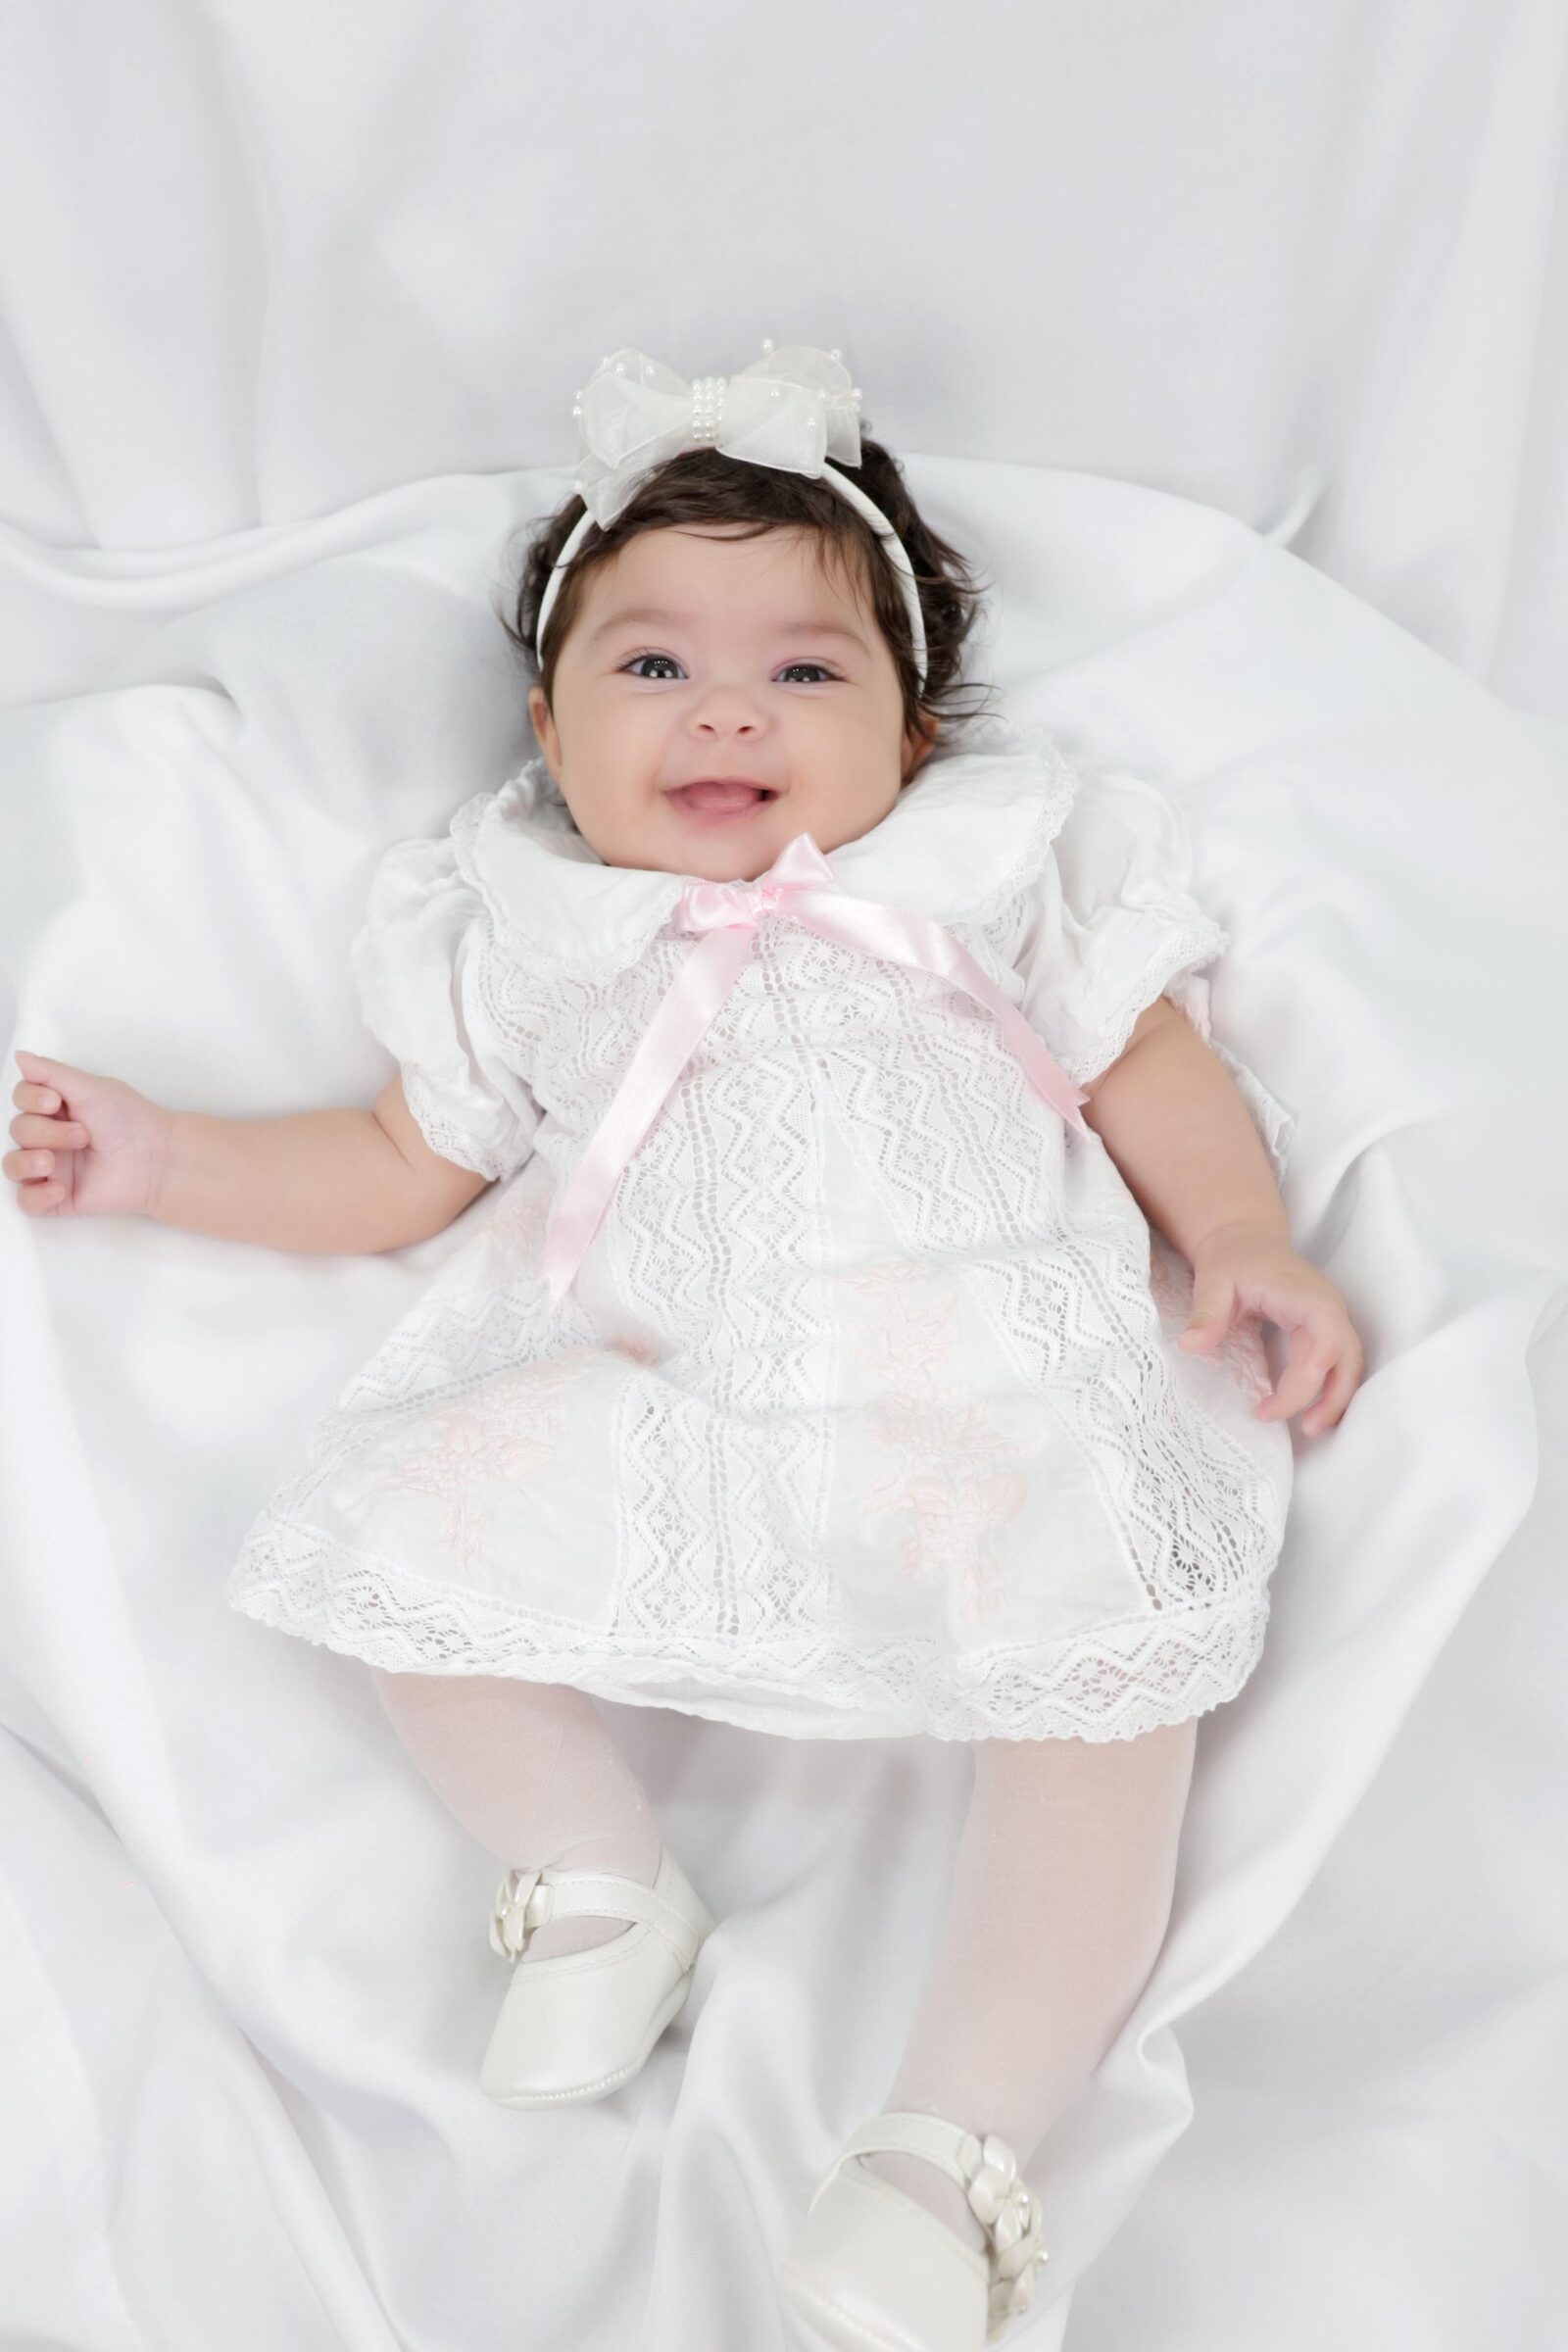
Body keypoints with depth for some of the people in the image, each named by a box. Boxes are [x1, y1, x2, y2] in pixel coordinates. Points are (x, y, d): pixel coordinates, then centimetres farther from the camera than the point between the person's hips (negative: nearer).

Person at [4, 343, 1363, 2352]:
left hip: (999, 1389, -1)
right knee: (397, 1530, -15)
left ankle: (954, 2137, -14)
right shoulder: (526, 941, 16)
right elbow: (399, 1164, 21)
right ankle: (600, 1886, 4)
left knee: (1106, 1652, -26)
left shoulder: (993, 867, 13)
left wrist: (1247, 1246, -6)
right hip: (663, 1415, 2)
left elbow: (1156, 1066, 12)